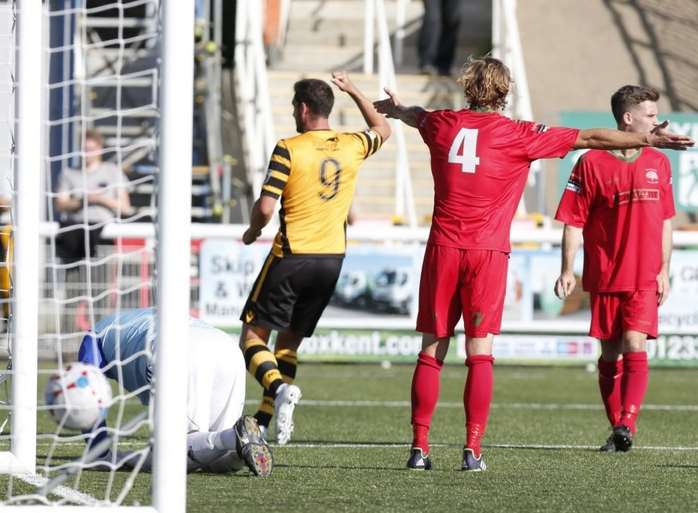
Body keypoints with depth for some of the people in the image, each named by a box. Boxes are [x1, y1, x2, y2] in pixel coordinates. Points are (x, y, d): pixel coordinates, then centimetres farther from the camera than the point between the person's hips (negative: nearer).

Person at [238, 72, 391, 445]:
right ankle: (262, 423, 10)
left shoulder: (289, 149, -11)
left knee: (253, 337, 2)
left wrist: (253, 231, 6)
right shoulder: (352, 146, 5)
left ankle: (279, 388, -25)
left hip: (292, 257, -5)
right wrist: (354, 91, 31)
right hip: (332, 259, 5)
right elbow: (382, 130, 29)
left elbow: (265, 207, -14)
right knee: (289, 341, 15)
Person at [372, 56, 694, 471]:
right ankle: (473, 449, -5)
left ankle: (420, 447, 4)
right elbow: (590, 138, -1)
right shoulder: (517, 135, -3)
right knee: (480, 353, 0)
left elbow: (416, 116, 33)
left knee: (432, 351, 6)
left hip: (443, 249, 3)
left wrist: (394, 108, 57)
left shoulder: (443, 125, 8)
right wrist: (648, 140, 6)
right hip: (487, 253, -3)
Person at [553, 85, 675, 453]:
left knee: (634, 346, -15)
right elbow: (574, 221, -4)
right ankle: (617, 429, 16)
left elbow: (665, 220, 13)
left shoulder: (658, 163, 7)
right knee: (610, 354, 6)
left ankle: (627, 425, -19)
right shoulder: (591, 163, -4)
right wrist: (567, 270, -9)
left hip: (645, 279, 1)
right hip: (605, 277, -1)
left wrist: (664, 269, 7)